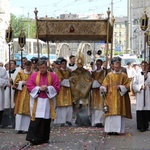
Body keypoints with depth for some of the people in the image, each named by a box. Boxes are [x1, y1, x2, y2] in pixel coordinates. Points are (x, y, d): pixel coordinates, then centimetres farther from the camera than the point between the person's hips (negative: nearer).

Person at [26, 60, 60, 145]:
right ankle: (34, 139, -9)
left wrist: (47, 88, -14)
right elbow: (29, 86, 0)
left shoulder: (53, 76, 5)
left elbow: (57, 87, 1)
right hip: (36, 101, -1)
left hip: (48, 101, 1)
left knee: (46, 120, 4)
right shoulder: (34, 75, 4)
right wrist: (39, 88, -13)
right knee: (36, 121, -10)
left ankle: (44, 138, 14)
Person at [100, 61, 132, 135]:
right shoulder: (109, 75, 9)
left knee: (119, 113, -3)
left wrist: (120, 87, -14)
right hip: (110, 97, 1)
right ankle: (110, 129, 0)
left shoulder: (124, 76, 5)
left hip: (120, 98, -1)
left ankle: (118, 130, -1)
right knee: (110, 113, -2)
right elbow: (105, 84, 7)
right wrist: (103, 88, -14)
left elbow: (127, 85, 1)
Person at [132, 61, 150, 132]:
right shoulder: (137, 75, 9)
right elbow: (134, 86, 3)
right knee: (140, 111, -5)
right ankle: (140, 126, 0)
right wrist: (141, 86, -12)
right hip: (140, 96, -1)